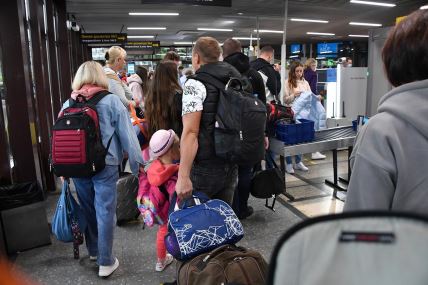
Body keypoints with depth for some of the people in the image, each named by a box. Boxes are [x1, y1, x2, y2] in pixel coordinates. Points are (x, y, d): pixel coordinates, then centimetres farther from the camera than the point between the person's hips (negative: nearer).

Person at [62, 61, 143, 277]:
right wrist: (137, 163, -2)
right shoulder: (111, 101, -6)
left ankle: (93, 250, 38)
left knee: (88, 209, 19)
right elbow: (126, 134, -9)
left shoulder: (68, 104, 6)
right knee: (104, 211, 3)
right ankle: (105, 262, 11)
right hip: (105, 166, -4)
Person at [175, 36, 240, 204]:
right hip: (232, 163, 7)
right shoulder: (236, 80, 9)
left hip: (205, 167, -7)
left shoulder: (195, 84, -13)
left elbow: (191, 132, -22)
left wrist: (183, 177, -23)